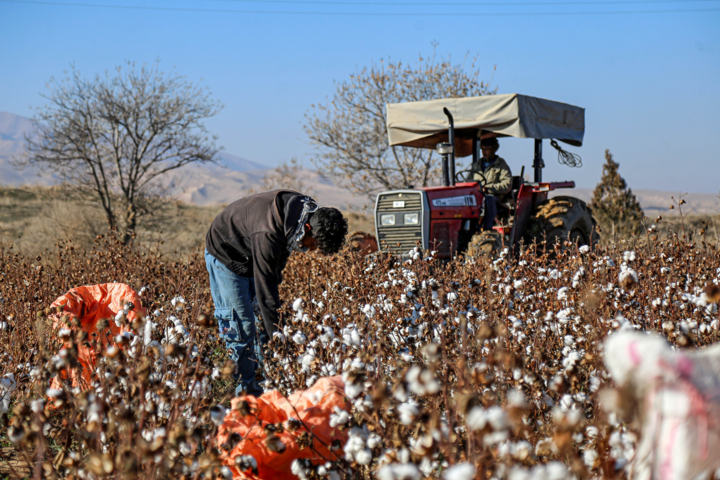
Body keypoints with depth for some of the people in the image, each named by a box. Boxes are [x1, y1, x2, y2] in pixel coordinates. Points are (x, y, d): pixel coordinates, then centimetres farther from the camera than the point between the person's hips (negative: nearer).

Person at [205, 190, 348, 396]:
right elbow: (265, 289, -38)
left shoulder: (306, 209, -17)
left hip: (252, 256, 8)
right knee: (241, 327, -11)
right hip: (225, 255, -8)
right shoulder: (268, 235, -42)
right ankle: (244, 390, -2)